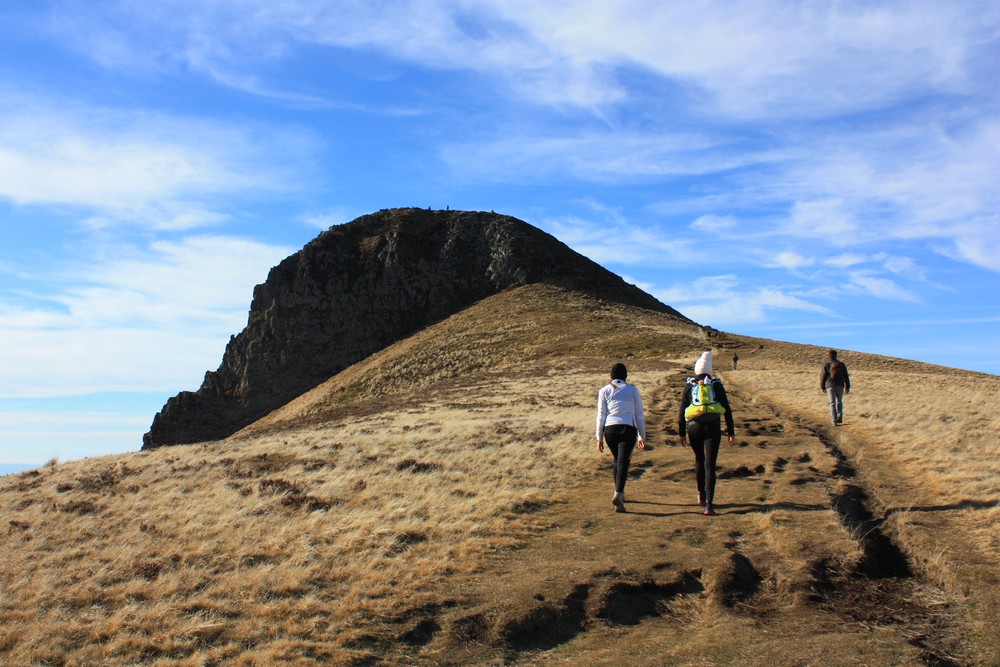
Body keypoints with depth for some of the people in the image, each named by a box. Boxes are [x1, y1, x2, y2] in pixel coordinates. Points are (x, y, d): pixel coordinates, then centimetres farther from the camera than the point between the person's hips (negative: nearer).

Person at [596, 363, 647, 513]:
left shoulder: (604, 391, 8)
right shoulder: (632, 390, 8)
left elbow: (601, 415, 5)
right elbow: (639, 415, 9)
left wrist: (599, 438, 9)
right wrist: (642, 436, 17)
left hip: (610, 429, 2)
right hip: (628, 429, -2)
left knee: (617, 461, 21)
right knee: (623, 462, -6)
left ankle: (619, 494, 27)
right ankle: (618, 494, -26)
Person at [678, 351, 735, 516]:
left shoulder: (689, 386, 5)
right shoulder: (717, 385, 4)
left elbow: (682, 410, 4)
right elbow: (727, 409, 5)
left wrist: (682, 433, 9)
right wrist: (731, 431, 11)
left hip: (694, 427, 1)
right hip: (713, 428, -1)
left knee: (699, 460, 24)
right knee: (710, 465, -3)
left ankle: (701, 495, 35)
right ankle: (709, 504, -13)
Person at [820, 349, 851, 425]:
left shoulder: (826, 365, 0)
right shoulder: (841, 364, 8)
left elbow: (823, 376, -2)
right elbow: (846, 377, 6)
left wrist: (822, 387, 7)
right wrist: (847, 387, 10)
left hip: (830, 385, -2)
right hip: (840, 385, 2)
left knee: (832, 403, 3)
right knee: (839, 401, 20)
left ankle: (834, 421, -4)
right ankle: (840, 415, -2)